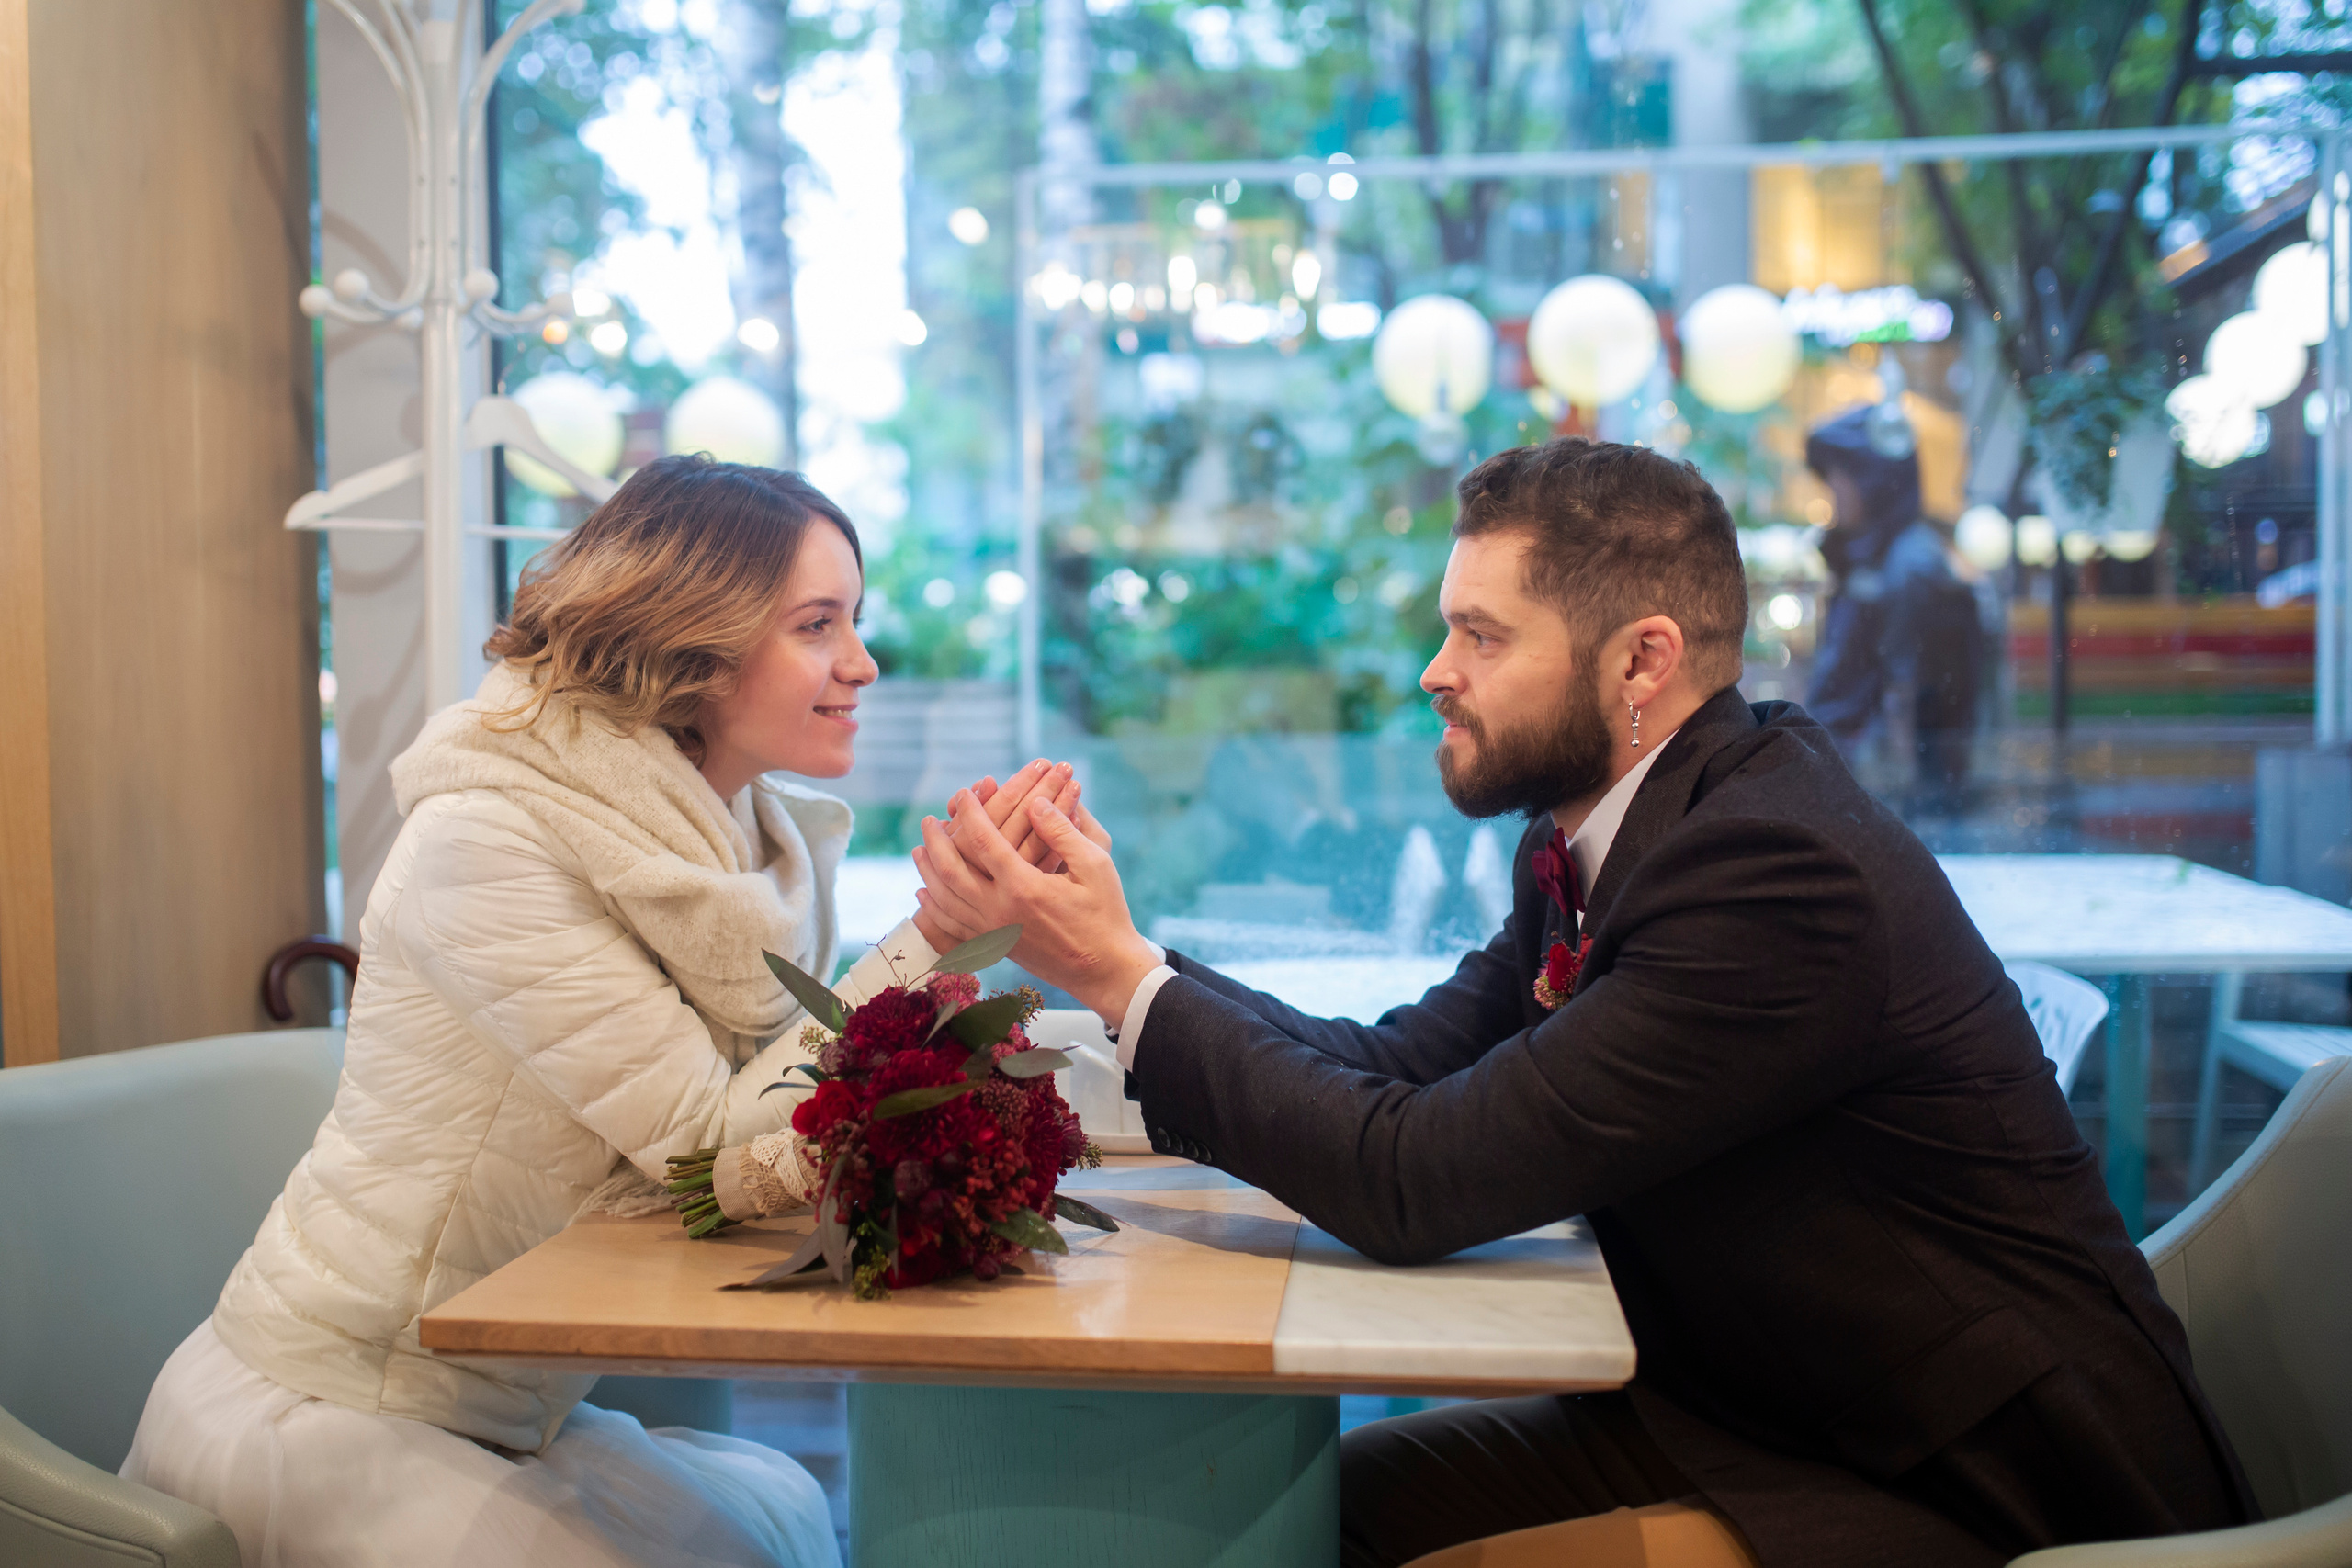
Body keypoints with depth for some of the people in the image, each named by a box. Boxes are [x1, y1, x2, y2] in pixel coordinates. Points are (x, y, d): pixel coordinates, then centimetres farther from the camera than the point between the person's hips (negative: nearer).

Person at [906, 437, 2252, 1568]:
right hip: (1749, 1405, 8)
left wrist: (1128, 974, -20)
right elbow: (1405, 1065, -1)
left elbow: (1419, 1181, -28)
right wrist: (1102, 948, -8)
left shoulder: (1779, 871, -27)